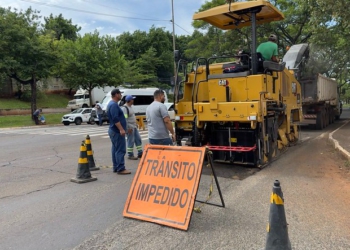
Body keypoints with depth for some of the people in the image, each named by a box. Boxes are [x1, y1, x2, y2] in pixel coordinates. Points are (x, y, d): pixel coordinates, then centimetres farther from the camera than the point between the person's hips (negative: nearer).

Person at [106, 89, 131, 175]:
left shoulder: (111, 104, 17)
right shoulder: (114, 105, -16)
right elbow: (115, 119, -26)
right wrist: (121, 129, -28)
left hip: (114, 130, 11)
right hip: (117, 131, -11)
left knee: (115, 149, 13)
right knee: (120, 150, -9)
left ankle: (115, 167, 18)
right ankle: (120, 169, -7)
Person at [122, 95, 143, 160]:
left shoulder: (130, 106, 13)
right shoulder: (125, 108, -18)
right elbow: (124, 119, -23)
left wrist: (136, 123, 20)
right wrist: (128, 128, -24)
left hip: (134, 127, 10)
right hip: (130, 128, -10)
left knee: (138, 139, 13)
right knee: (131, 141, -2)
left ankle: (140, 153, 22)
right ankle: (130, 155, 9)